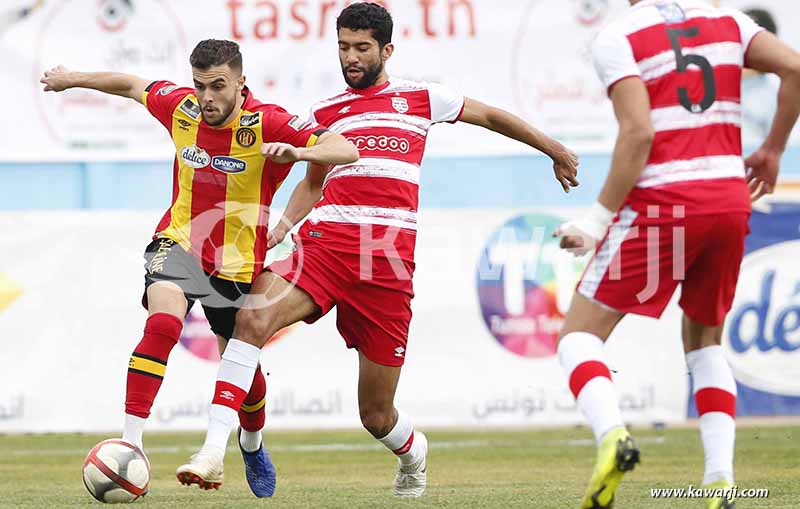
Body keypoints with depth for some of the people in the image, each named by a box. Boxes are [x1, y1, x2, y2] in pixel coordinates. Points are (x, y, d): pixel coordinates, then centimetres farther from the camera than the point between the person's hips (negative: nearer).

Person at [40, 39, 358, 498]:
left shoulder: (268, 123, -19)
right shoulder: (181, 108, -8)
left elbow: (346, 150, -29)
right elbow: (133, 85, 14)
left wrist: (299, 152, -48)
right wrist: (74, 79, 27)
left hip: (237, 262, 0)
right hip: (179, 244, 1)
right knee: (163, 324, -29)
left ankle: (252, 445, 44)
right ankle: (131, 440, -31)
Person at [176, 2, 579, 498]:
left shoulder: (420, 98, 14)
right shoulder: (325, 112, 19)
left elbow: (489, 115, 26)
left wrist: (554, 149, 32)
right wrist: (283, 226, 12)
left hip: (389, 258, -1)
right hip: (326, 239, 2)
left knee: (376, 415, 1)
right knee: (253, 316, -31)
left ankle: (413, 451, 39)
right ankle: (213, 451, -32)